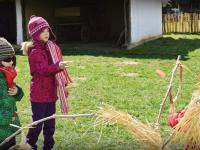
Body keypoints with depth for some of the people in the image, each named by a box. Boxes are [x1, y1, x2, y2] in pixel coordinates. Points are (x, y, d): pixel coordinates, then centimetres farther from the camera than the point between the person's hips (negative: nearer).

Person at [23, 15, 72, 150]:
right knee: (38, 123, -1)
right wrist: (58, 66, -45)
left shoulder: (51, 47, 10)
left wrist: (63, 85, 19)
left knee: (50, 123, 14)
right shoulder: (35, 52, -15)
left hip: (51, 92, 8)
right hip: (39, 94, -8)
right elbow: (44, 69, -28)